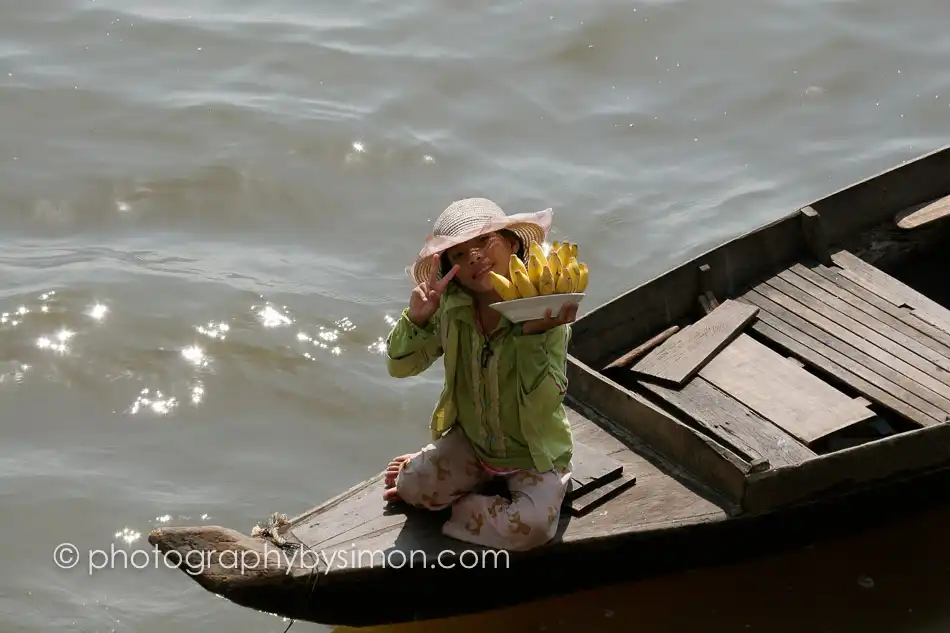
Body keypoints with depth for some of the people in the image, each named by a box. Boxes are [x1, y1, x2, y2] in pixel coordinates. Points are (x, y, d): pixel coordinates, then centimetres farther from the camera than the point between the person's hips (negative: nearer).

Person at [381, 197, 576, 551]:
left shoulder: (546, 313, -23)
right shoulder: (451, 308, -13)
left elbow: (541, 405, -28)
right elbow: (400, 367, -10)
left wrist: (534, 336, -43)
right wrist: (416, 319, -30)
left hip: (535, 452, -3)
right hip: (471, 440, 3)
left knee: (530, 526, -27)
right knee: (413, 487, -18)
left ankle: (459, 507, 1)